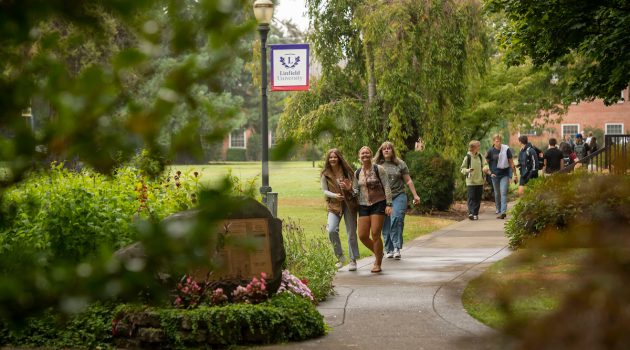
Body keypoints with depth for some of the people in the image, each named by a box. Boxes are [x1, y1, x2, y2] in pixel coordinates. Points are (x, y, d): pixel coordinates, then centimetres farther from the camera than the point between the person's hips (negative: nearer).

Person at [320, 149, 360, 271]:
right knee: (332, 230, -19)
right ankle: (340, 256, 0)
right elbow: (324, 191, 0)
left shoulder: (346, 170, 0)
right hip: (334, 205, 0)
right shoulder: (325, 174, 0)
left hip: (349, 203, 0)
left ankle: (353, 260, 15)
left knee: (351, 233, 3)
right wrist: (335, 195, -18)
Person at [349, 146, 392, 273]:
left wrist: (389, 204, -13)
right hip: (363, 205, 5)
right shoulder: (357, 173, 10)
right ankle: (378, 253, 27)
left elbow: (387, 187, -6)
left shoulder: (379, 169, -4)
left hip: (378, 204, -5)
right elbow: (356, 191, 13)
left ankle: (378, 264, 4)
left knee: (375, 235, -10)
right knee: (362, 236, -2)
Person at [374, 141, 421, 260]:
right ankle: (389, 250, 10)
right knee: (386, 224, 2)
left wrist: (415, 195, 10)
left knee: (397, 219, -18)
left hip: (398, 196, -1)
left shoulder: (400, 164, 8)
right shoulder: (376, 165, 7)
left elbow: (408, 181, 12)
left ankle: (397, 248, -18)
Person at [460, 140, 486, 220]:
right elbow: (462, 168, -1)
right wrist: (467, 170, -21)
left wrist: (484, 169, -5)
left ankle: (475, 214, 11)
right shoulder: (468, 157, -5)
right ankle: (471, 213, -13)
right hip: (471, 181, -4)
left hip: (480, 181, 4)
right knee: (471, 198, -9)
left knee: (478, 199, 5)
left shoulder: (480, 156, 7)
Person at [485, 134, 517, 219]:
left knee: (503, 193, -13)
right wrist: (490, 172, 7)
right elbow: (486, 163, 12)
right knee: (497, 194, 12)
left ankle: (503, 211, -21)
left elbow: (511, 163, 2)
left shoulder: (506, 149, -3)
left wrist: (515, 175, 1)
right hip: (495, 175, 2)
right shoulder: (491, 151, -2)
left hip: (504, 175, -2)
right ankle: (499, 210, 26)